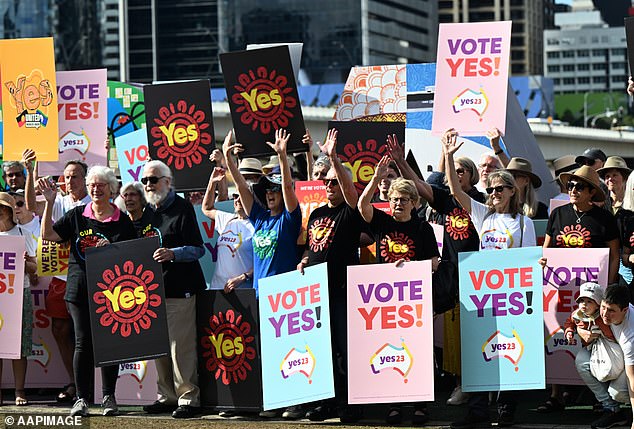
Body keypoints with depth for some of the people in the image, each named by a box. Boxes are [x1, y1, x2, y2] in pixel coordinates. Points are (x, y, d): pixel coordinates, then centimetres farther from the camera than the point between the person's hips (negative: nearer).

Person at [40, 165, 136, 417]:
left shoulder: (123, 222, 4)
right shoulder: (77, 215, 7)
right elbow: (48, 235, 1)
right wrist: (50, 202, -6)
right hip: (80, 290, 0)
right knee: (83, 343, -2)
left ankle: (109, 397, 13)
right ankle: (81, 398, 4)